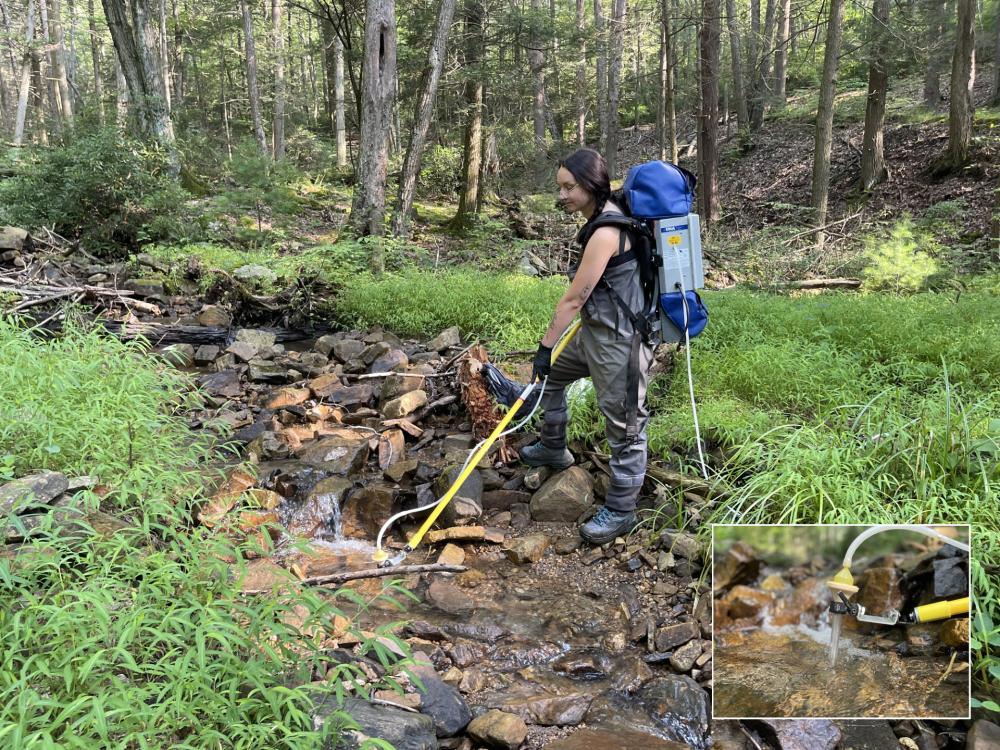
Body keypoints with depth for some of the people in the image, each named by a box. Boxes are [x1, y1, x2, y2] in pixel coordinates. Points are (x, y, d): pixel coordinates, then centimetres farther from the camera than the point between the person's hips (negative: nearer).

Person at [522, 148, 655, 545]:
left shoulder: (606, 232, -24)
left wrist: (546, 345, -11)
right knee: (550, 375, 25)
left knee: (623, 426, 2)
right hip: (595, 331, 11)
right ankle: (553, 448, 44)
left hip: (619, 341, -11)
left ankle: (620, 511, 17)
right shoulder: (606, 216, 6)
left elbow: (573, 299, -19)